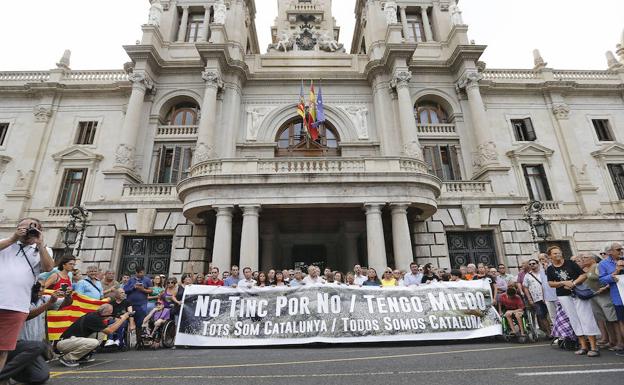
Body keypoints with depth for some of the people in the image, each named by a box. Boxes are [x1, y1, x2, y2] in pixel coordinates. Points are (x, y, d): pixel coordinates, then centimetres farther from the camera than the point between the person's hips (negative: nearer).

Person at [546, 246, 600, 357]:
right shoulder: (550, 269, 4)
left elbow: (584, 275, -2)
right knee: (575, 320, 6)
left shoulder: (570, 263, 0)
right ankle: (583, 346, 12)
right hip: (564, 296, 2)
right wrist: (564, 282, -11)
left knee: (586, 318, -5)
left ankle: (593, 347, -2)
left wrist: (573, 283, -15)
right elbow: (551, 284, 2)